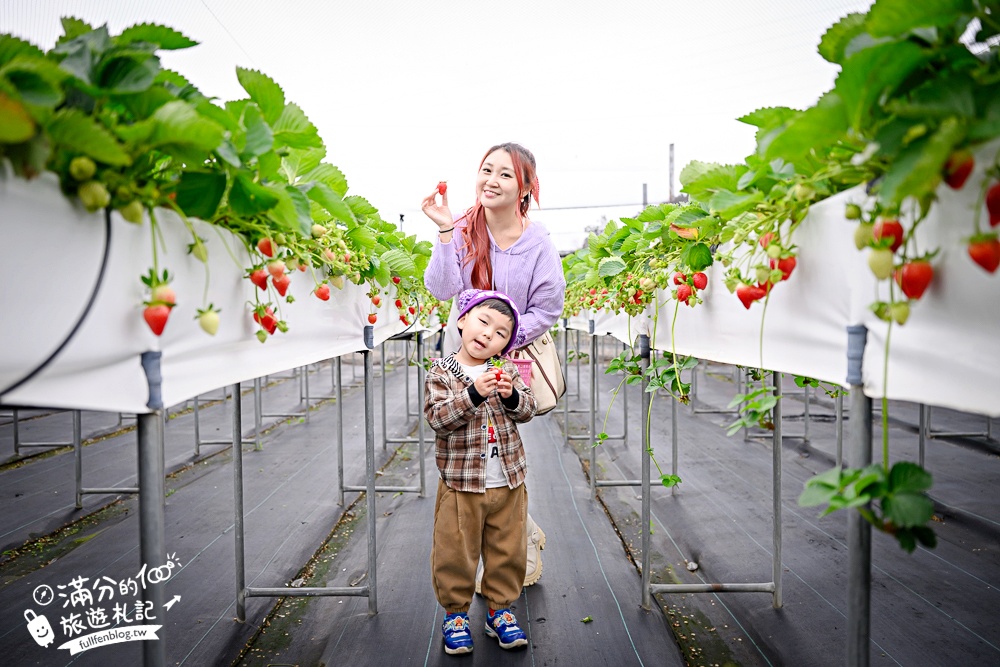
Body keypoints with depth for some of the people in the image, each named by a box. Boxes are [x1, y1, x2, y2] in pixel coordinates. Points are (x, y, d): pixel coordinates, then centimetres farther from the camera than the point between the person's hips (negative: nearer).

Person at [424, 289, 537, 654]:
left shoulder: (507, 370, 4)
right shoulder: (441, 373, -6)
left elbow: (528, 409, 0)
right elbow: (438, 418, -17)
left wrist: (511, 395, -20)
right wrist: (473, 394, -29)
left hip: (508, 484, 3)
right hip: (461, 485, -3)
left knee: (507, 552, 14)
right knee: (456, 554, 8)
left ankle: (499, 609, 32)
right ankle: (455, 612, 28)